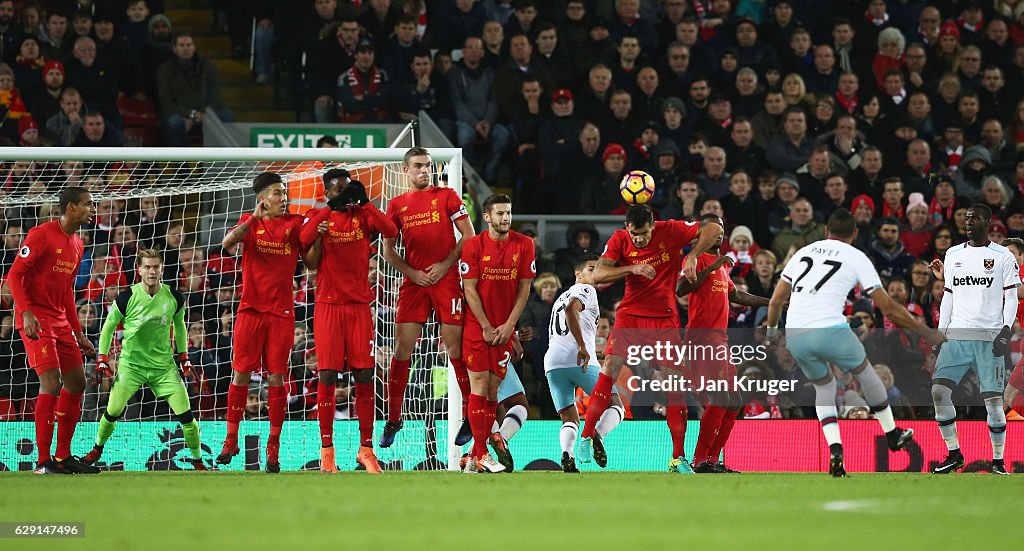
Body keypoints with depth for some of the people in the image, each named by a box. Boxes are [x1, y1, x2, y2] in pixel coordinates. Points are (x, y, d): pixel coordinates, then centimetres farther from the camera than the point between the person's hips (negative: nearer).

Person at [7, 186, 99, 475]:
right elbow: (14, 275, -15)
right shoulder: (41, 235, -12)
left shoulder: (77, 244, 15)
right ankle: (43, 462, -15)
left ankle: (63, 457, 18)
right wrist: (26, 313, -27)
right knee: (51, 383, -17)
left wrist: (78, 333, 20)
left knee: (76, 383, 9)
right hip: (35, 319, -9)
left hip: (60, 320, 9)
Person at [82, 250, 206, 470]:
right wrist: (103, 358, -3)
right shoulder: (127, 298, -12)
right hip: (131, 363, -2)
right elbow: (108, 327, 2)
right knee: (113, 411, -13)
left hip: (164, 364, 2)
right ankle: (97, 450, 14)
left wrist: (184, 357, 13)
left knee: (185, 414, -9)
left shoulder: (174, 298, -4)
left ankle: (198, 460, 8)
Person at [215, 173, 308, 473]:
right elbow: (227, 243, -14)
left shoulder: (294, 223, 5)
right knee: (241, 373, -1)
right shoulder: (249, 221, 4)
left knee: (277, 376, 0)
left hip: (282, 310, 0)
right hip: (251, 309, 0)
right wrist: (254, 218, -24)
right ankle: (231, 440, 8)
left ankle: (273, 446, 4)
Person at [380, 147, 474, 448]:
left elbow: (468, 235, 3)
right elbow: (388, 250, 12)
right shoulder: (397, 205, 11)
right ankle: (393, 420, 6)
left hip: (446, 280, -2)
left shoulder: (447, 196, 5)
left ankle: (470, 417, 5)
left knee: (455, 349, -4)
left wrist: (445, 265, -7)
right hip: (413, 283, 2)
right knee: (402, 350, -2)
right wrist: (411, 273, -3)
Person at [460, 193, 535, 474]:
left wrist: (508, 325, -5)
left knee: (494, 389, 4)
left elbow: (524, 289, 4)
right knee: (479, 387, -6)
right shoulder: (474, 245, -5)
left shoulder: (524, 245, 2)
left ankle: (476, 455, 9)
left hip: (505, 329, 3)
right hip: (477, 327, -3)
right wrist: (487, 327, -10)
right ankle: (481, 455, -5)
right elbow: (470, 290, -6)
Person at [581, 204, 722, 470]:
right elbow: (598, 275, -12)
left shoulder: (670, 231, -7)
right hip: (630, 315, 0)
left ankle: (678, 458, 3)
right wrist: (631, 269, -26)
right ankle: (587, 436, -7)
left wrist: (693, 256, -19)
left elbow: (714, 229, -6)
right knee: (610, 367, -19)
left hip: (665, 318, 0)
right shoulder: (619, 240, -4)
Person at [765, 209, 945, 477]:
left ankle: (835, 450, 7)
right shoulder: (856, 258, 8)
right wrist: (925, 332, 17)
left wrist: (771, 330, 38)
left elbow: (776, 300, 20)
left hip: (794, 335, 4)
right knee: (865, 372, 25)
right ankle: (892, 435, 38)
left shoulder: (803, 252, 20)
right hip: (831, 331, -4)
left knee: (824, 385, 27)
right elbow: (888, 308, 7)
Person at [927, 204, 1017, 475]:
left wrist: (1006, 331, -12)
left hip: (989, 338, -4)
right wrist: (940, 334, 12)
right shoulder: (953, 254, 14)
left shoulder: (1003, 256, 2)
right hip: (956, 336, 4)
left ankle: (998, 461, 5)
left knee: (993, 399, -7)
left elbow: (1011, 298, 1)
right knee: (939, 390, -10)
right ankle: (953, 453, 2)